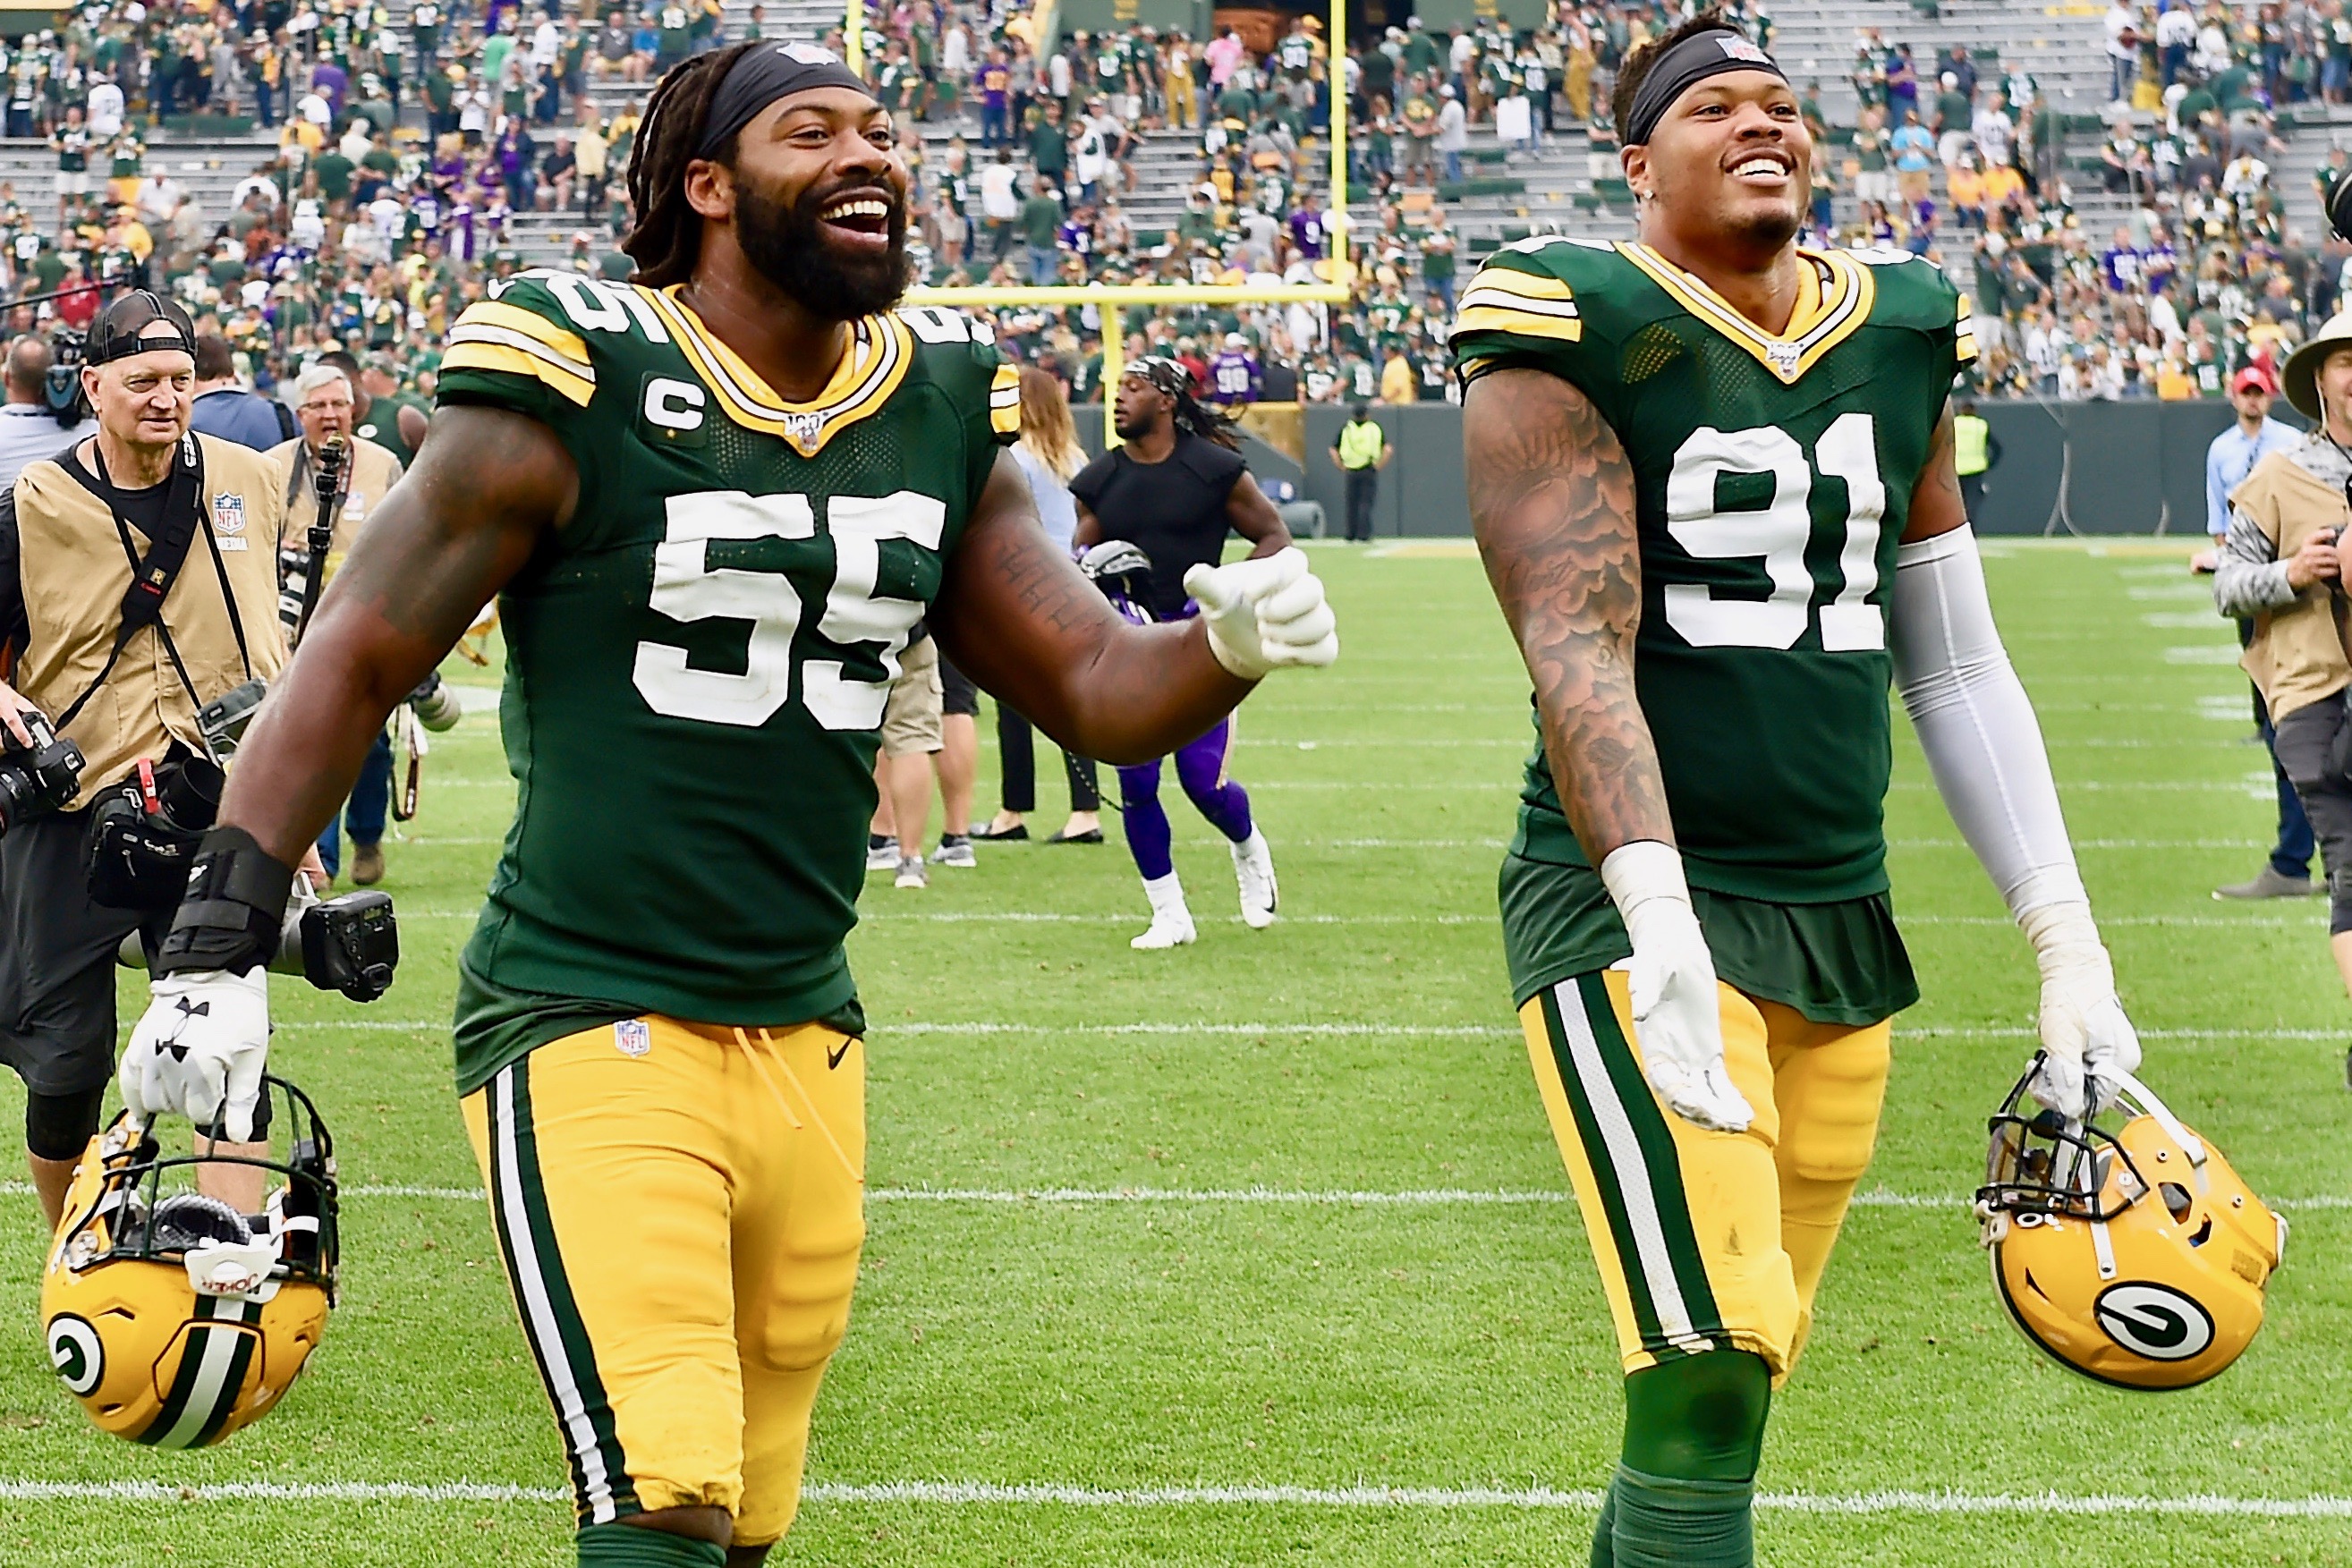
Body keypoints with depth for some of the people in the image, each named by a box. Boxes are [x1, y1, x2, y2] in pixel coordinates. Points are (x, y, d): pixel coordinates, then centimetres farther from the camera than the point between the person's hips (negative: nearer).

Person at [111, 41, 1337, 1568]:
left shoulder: (946, 409, 7)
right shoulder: (573, 392, -10)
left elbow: (1093, 687, 10)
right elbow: (357, 662, -6)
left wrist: (1230, 643, -12)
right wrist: (219, 950, -10)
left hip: (808, 1033, 6)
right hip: (590, 1025, -6)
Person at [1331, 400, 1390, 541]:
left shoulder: (1345, 429, 4)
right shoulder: (1375, 429, -1)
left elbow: (1333, 450, -1)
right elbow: (1387, 449, -9)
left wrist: (1342, 467, 5)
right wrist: (1379, 465, -1)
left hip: (1351, 471, 2)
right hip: (1369, 471, -2)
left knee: (1352, 504, 11)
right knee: (1366, 503, 1)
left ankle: (1351, 536, 13)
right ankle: (1364, 536, -6)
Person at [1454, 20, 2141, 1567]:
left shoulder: (1901, 341, 12)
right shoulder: (1583, 338, -6)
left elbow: (1956, 667, 16)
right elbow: (1577, 651, -17)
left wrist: (2070, 944, 11)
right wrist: (1659, 922, -29)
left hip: (1839, 918, 6)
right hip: (1644, 902, -6)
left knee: (1728, 1380, 8)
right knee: (1712, 1363, -19)